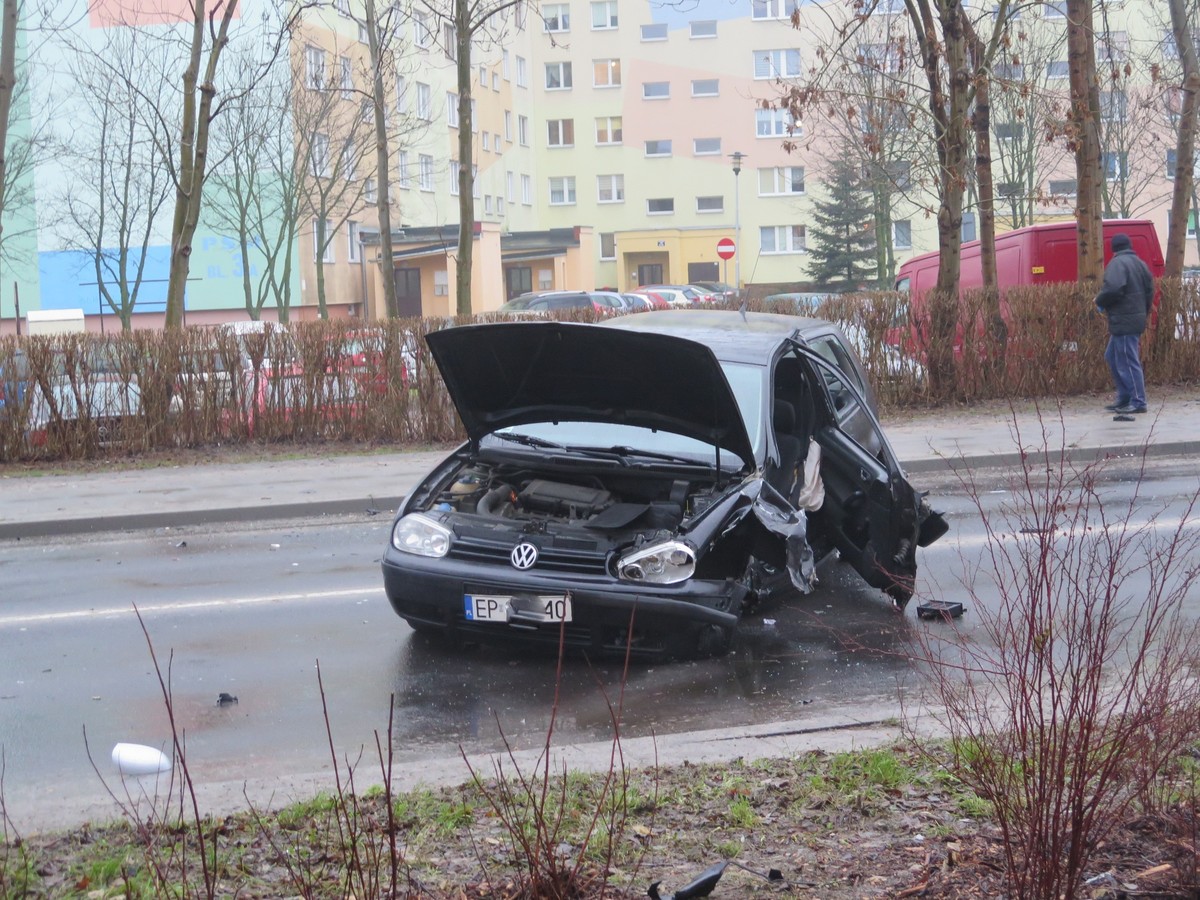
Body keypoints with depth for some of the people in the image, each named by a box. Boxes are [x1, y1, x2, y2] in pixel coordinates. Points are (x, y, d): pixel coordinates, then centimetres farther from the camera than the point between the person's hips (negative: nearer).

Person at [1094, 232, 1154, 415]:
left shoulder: (1117, 263, -13)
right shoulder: (1139, 263, 16)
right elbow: (1149, 290, 17)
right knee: (1112, 357, 18)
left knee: (1128, 362, -6)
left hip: (1123, 321, -10)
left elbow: (1113, 288, -28)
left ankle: (1138, 402, -5)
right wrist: (1144, 313, 24)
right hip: (1137, 318, 10)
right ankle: (1124, 399, 20)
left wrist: (1100, 302, -9)